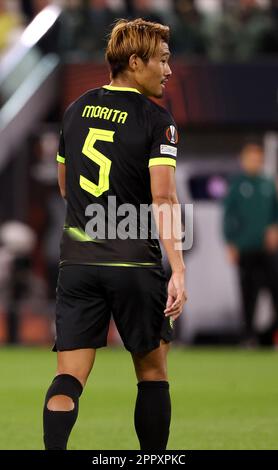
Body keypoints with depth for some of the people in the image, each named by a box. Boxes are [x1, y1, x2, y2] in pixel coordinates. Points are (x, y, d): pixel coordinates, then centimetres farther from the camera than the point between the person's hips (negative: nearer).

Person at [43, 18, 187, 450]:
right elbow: (163, 197, -17)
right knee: (152, 372, 12)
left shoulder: (77, 110, 10)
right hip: (136, 262, -4)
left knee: (70, 375, -1)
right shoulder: (156, 119, -7)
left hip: (77, 259, 4)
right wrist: (178, 270, -21)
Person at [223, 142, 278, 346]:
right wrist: (230, 243, -1)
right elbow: (228, 214, 3)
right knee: (249, 291, 1)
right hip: (245, 249, -2)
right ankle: (249, 333, 7)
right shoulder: (236, 184, 2)